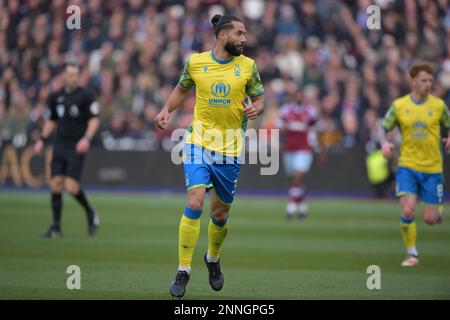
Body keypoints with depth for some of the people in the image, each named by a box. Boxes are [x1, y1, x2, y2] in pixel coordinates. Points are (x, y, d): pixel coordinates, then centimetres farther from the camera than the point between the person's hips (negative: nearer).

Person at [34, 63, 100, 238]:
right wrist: (42, 140, 12)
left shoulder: (86, 95, -4)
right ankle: (56, 227, 4)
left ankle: (90, 212, 13)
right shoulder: (56, 97, 11)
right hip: (59, 145, 5)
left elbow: (94, 120, -6)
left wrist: (87, 138, -20)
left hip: (76, 147, -5)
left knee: (71, 186, -13)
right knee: (55, 183, -2)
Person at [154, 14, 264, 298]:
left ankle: (213, 259, 39)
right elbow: (182, 89, 18)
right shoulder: (196, 62, 1)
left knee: (220, 213, 9)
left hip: (230, 147, 1)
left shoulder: (247, 66, 0)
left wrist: (255, 109, -14)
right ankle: (183, 271, -11)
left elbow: (259, 98, 9)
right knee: (195, 202, -19)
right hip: (199, 140, -1)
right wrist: (167, 110, 2)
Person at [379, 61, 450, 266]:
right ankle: (412, 253, 2)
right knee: (407, 211, -17)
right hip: (408, 166, 0)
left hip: (432, 168, 0)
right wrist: (384, 143, -15)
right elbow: (383, 127, 6)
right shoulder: (399, 105, -1)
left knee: (429, 219, 0)